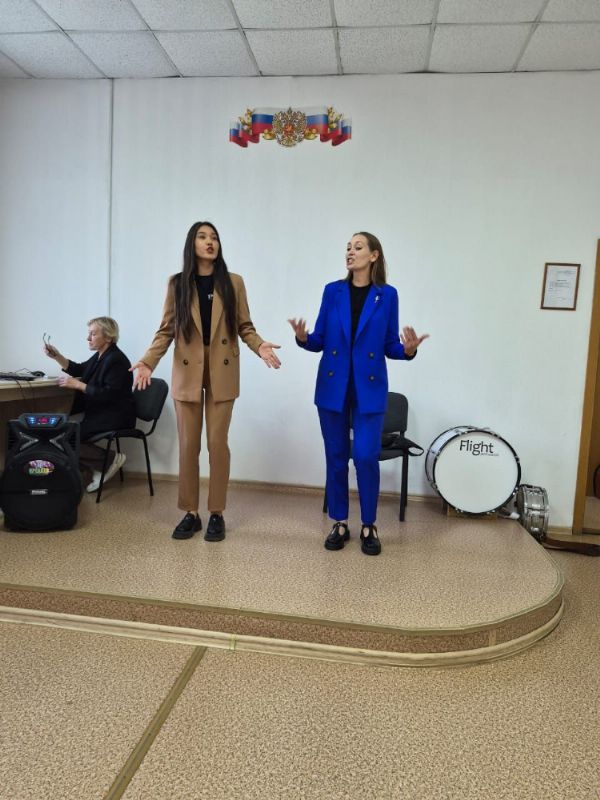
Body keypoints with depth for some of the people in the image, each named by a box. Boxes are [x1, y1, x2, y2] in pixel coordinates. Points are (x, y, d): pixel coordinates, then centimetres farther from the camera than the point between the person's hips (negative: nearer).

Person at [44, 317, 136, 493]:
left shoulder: (116, 360, -19)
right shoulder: (101, 355, 11)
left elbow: (108, 395, -24)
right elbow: (79, 370, 24)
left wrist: (78, 385, -20)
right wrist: (57, 356, 10)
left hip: (115, 417, -10)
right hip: (101, 413, 10)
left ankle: (111, 459, -5)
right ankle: (99, 467, 3)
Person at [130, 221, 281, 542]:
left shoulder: (233, 282, 2)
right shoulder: (177, 283, 3)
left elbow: (245, 327, 3)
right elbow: (166, 330, 2)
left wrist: (260, 346, -17)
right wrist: (148, 361, -11)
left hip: (222, 374, -1)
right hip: (187, 373, 1)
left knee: (218, 443, 3)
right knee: (188, 445, 4)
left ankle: (216, 514, 14)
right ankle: (190, 513, 17)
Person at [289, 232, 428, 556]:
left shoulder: (387, 295, 1)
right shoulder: (332, 291, 4)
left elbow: (390, 346, 2)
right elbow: (320, 341, 4)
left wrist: (408, 349, -18)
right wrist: (303, 337, -16)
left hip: (369, 387, -2)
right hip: (332, 384, 2)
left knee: (366, 456, -6)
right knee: (336, 456, 7)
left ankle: (369, 525, 14)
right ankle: (339, 523, 22)